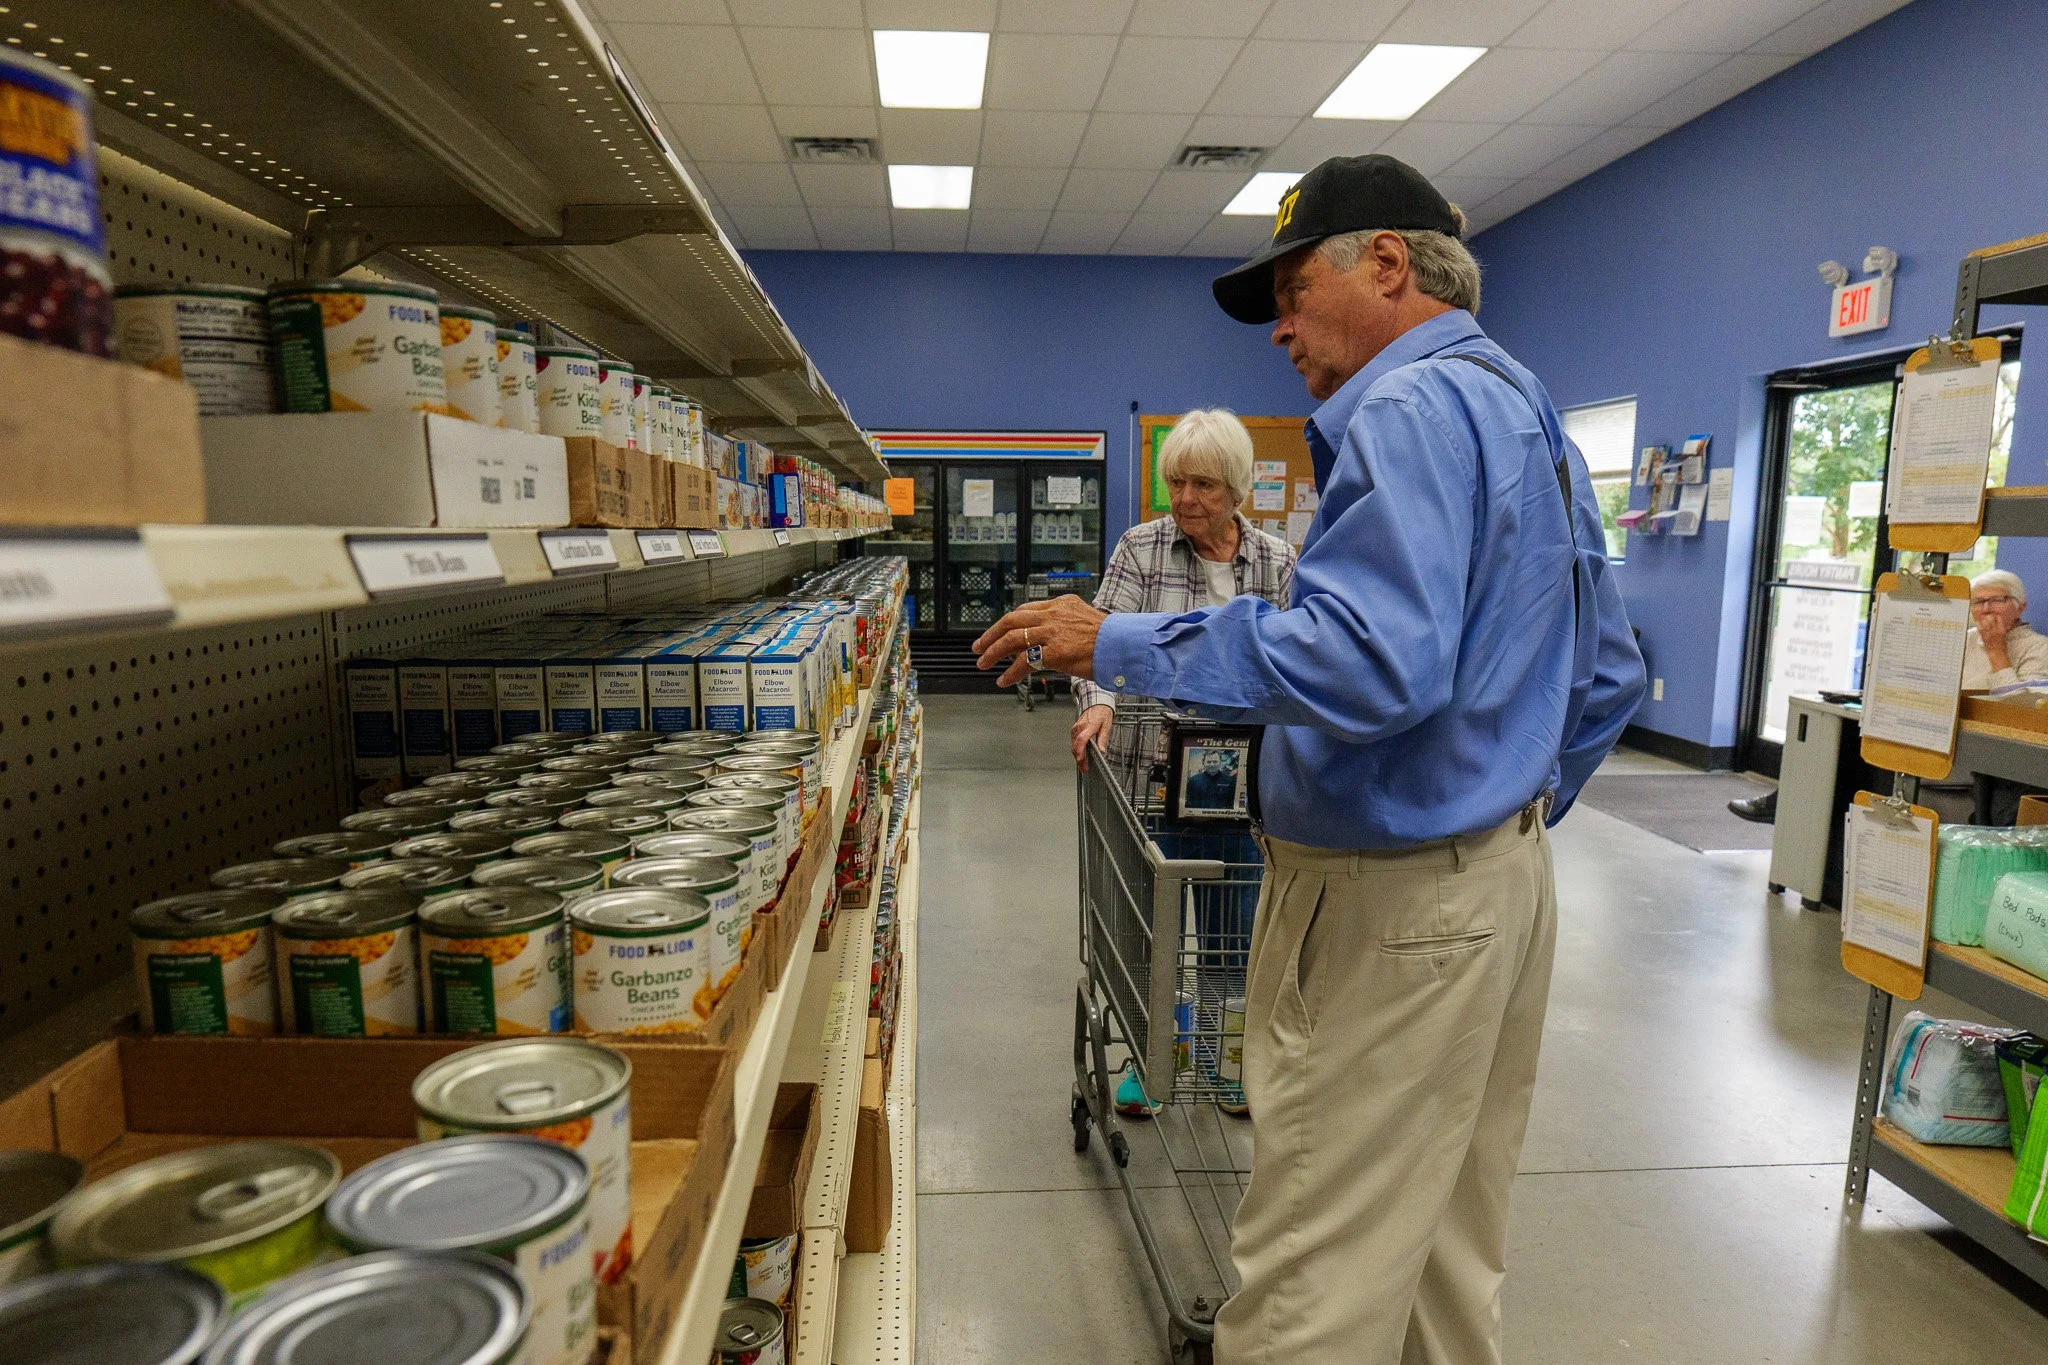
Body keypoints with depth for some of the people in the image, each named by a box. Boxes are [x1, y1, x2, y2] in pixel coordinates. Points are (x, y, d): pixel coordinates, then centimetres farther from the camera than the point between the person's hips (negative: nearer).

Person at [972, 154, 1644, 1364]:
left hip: (1394, 901, -11)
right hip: (1508, 876, 11)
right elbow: (1610, 676, 20)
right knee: (1451, 1251, 22)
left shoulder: (1413, 407, -15)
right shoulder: (1527, 410, 17)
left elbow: (1372, 659, -30)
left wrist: (1123, 647, -23)